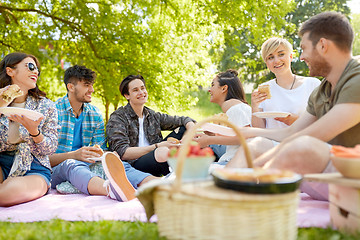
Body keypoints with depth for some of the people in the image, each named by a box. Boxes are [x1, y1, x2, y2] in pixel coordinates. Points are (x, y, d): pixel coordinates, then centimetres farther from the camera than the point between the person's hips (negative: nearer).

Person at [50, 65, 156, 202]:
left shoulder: (95, 114, 10)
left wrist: (106, 155, -13)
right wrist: (74, 155, -26)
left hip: (85, 165, 4)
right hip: (57, 170, -4)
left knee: (118, 165, -24)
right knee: (72, 164, -38)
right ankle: (110, 189, -70)